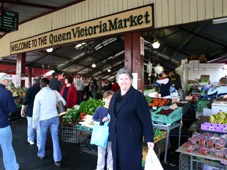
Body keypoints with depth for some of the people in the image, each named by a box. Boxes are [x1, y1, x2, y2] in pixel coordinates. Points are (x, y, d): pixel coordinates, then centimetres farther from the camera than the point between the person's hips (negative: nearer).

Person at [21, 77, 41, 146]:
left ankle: (31, 140, 31)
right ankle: (39, 143, 16)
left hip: (31, 111, -1)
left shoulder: (30, 89, -11)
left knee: (31, 126, 15)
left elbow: (25, 101, -10)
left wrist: (22, 110, 0)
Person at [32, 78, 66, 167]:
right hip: (54, 117, 1)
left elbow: (36, 110, -7)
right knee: (55, 138, 7)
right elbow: (63, 103, 5)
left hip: (44, 119, -1)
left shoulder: (38, 95, -9)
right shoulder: (55, 92, -5)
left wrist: (34, 123, 2)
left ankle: (41, 154, 42)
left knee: (42, 137, 21)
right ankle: (57, 160, 11)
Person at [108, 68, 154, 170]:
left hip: (131, 138, -6)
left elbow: (146, 119, -13)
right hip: (116, 138, 6)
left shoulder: (137, 96, -11)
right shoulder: (115, 95, 8)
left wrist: (149, 139, -15)